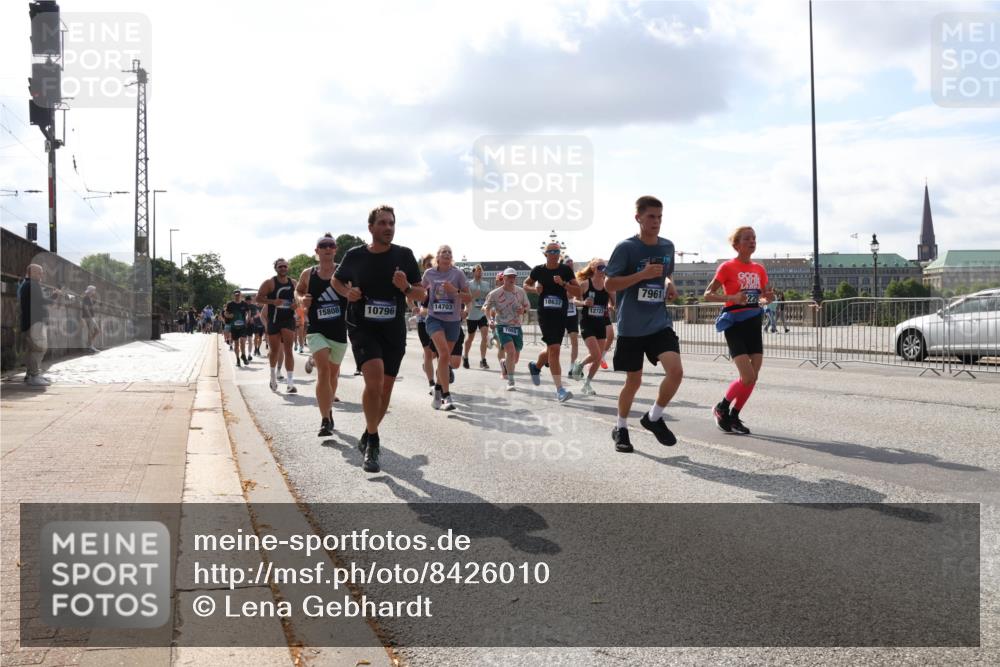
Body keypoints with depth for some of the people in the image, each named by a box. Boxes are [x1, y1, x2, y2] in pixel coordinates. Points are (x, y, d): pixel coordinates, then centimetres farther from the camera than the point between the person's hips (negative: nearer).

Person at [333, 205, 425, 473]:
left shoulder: (404, 255, -3)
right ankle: (373, 442, -11)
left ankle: (368, 436, 34)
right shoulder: (355, 255, -3)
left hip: (394, 330, 2)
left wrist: (406, 287, -20)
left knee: (386, 387, 9)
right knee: (374, 377, -25)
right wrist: (347, 293, -5)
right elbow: (336, 280, 16)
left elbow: (421, 294, 1)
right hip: (362, 327, -2)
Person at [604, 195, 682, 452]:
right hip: (631, 327, -4)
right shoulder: (626, 247, -9)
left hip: (660, 323, 4)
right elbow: (609, 284, -10)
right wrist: (643, 274, -20)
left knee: (676, 370, -16)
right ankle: (620, 428, 30)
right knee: (634, 381, 5)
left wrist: (670, 286, 3)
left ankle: (654, 417, 8)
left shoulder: (667, 247, 8)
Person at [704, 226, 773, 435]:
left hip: (753, 323, 6)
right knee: (748, 377, -14)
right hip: (735, 324, -6)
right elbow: (708, 294, -8)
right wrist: (732, 297, -23)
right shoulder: (727, 267, -6)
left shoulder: (759, 269, 10)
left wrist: (768, 298, -3)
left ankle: (733, 416, 18)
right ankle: (722, 408, 10)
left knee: (753, 378, 2)